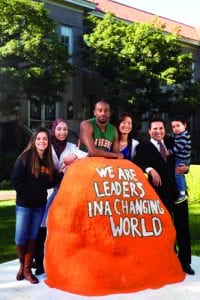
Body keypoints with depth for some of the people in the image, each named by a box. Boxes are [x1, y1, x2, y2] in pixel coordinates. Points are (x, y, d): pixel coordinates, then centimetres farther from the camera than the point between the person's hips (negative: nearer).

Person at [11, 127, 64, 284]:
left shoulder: (48, 160, 6)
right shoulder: (25, 157, -8)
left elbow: (50, 183, 6)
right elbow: (15, 180, -13)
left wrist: (62, 173, -7)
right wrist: (28, 194, -15)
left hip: (40, 205, 4)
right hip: (24, 204, -4)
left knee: (33, 237, 9)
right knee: (21, 237, 0)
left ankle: (28, 269, 18)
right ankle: (22, 265, 24)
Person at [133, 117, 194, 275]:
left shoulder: (171, 142, 15)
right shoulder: (144, 146, 1)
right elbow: (137, 162, -14)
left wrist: (185, 167, -5)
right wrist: (150, 169, -27)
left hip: (179, 189, 4)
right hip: (160, 191, -4)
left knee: (183, 226, 8)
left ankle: (184, 261, 20)